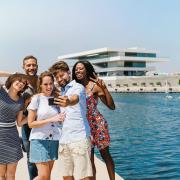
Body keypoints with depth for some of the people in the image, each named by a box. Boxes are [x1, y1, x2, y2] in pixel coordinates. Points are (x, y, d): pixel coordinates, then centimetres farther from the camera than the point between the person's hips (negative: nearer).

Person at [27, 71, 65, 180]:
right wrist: (51, 119, -16)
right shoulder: (36, 99, -7)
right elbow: (30, 123, -9)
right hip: (39, 140, -4)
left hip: (54, 140, 4)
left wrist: (62, 117, -5)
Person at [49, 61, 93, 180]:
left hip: (79, 139, -7)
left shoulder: (78, 87, -4)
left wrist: (68, 102, -49)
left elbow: (75, 99, -29)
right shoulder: (61, 92, 20)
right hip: (64, 140, 7)